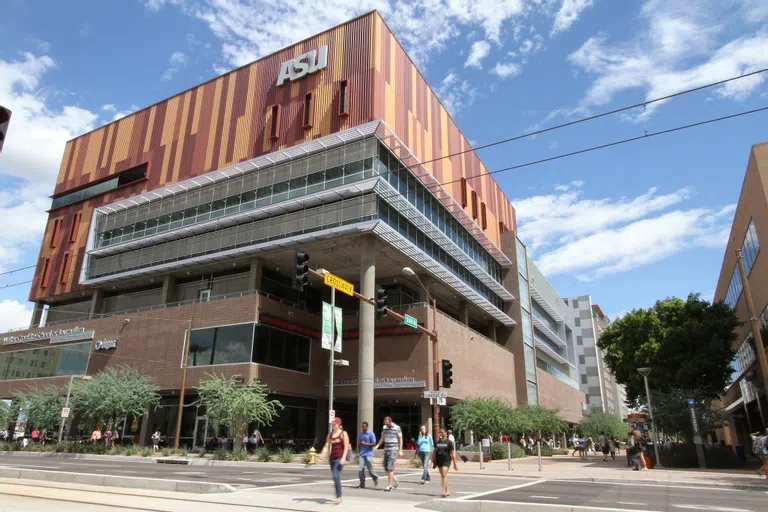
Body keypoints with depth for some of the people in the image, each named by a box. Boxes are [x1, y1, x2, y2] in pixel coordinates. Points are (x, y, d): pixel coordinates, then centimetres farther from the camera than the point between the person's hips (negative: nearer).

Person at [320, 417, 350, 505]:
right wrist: (322, 454, -13)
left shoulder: (343, 433, -4)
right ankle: (338, 497, 21)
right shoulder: (330, 434, 11)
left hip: (339, 458, -6)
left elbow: (346, 447, -10)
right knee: (335, 477, 11)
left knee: (336, 476, -16)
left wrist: (343, 458, -20)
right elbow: (326, 446, 5)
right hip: (332, 458, 6)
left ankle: (339, 497, -9)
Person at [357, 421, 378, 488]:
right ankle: (362, 484, 5)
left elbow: (374, 444, -8)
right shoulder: (360, 434, 12)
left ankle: (375, 478, 27)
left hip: (369, 454, -5)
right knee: (360, 469, -4)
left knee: (370, 470, -1)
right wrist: (360, 443, 0)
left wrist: (365, 444, -14)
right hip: (362, 454, 5)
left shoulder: (371, 434, -4)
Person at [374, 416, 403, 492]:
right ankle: (394, 478, 30)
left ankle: (389, 485, -4)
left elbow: (400, 439, -3)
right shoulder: (384, 427, 8)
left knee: (390, 467, -11)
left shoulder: (397, 428, -7)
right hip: (386, 449, 6)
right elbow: (382, 438, 16)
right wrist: (377, 445, 2)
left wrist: (400, 450, -6)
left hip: (394, 450, -6)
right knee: (385, 467, 7)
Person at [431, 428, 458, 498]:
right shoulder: (438, 442, 12)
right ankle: (447, 491, 22)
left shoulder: (449, 442, -3)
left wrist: (455, 464, -6)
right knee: (442, 476, 10)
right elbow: (434, 452, 16)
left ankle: (444, 491, -18)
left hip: (446, 461, -6)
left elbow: (452, 453, -4)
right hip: (439, 461, 6)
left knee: (444, 475, -16)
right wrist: (433, 462, 13)